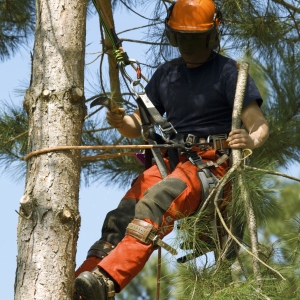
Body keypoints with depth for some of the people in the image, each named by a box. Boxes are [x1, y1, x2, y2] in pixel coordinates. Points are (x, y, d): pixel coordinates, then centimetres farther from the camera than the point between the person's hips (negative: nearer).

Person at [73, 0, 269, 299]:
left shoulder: (228, 72, 1)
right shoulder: (166, 74, 18)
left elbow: (260, 126, -5)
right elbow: (136, 127, 18)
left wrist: (251, 140, -29)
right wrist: (119, 120, -6)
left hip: (212, 165, -6)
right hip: (171, 161, 6)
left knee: (156, 200, -36)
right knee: (121, 216, -22)